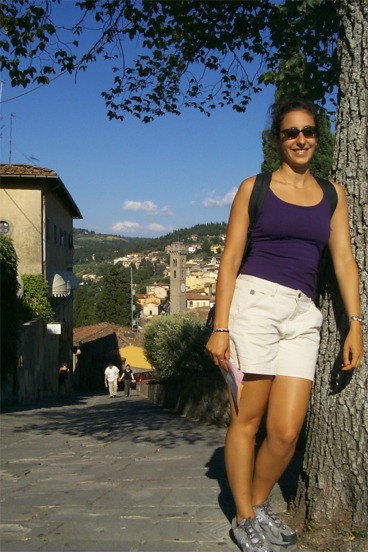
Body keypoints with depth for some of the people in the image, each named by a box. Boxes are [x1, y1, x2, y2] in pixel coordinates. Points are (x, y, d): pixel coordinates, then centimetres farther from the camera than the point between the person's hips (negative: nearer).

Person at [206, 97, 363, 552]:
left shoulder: (332, 194, 16)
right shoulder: (254, 188, 6)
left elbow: (343, 259, 11)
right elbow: (231, 257, 2)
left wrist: (355, 323, 1)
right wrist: (220, 326, -5)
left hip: (303, 315, 3)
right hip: (254, 304, -3)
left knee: (286, 432, -4)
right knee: (246, 421, 1)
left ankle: (259, 505, 22)